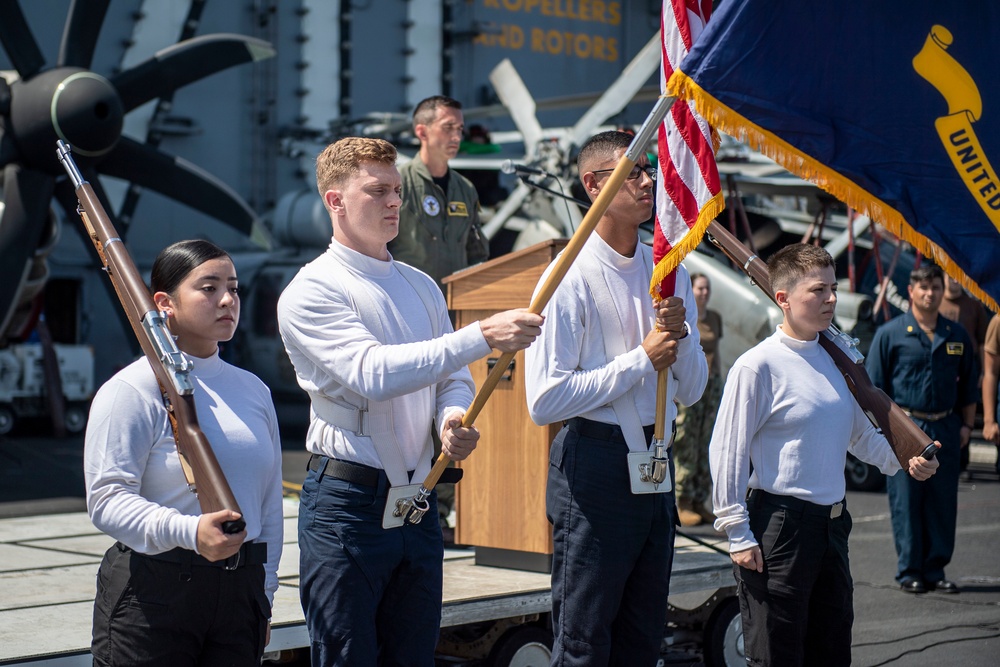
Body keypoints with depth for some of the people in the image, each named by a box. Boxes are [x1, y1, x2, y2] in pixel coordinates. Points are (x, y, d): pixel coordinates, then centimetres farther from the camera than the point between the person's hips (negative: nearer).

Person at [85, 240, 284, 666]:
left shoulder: (254, 390, 14)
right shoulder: (131, 391, -6)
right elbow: (106, 499, -15)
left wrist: (263, 595, 16)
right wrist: (186, 531, -30)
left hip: (241, 587, 5)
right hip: (153, 594, -5)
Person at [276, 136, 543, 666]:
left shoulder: (422, 288, 15)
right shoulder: (311, 291, -9)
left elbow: (453, 378, 17)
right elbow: (373, 373, -23)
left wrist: (454, 417, -9)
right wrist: (482, 336, -28)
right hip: (348, 502, -6)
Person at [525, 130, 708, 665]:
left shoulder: (669, 273, 10)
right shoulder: (570, 279, -10)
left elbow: (690, 391, 13)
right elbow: (545, 400, -18)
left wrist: (679, 335, -8)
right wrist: (643, 359, -14)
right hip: (594, 465, -7)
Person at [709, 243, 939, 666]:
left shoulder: (835, 359, 9)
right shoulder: (758, 366, -12)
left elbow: (858, 433, 22)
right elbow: (728, 452, -13)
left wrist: (904, 461, 6)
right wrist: (738, 534, -14)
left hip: (831, 520, 7)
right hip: (778, 524, -7)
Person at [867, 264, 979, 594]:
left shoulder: (957, 335, 11)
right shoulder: (890, 334, 0)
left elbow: (968, 384, 18)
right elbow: (874, 385, 1)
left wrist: (966, 425, 12)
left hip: (945, 429, 3)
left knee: (943, 502, 4)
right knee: (905, 503, -1)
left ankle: (935, 569, 14)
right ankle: (910, 571, 7)